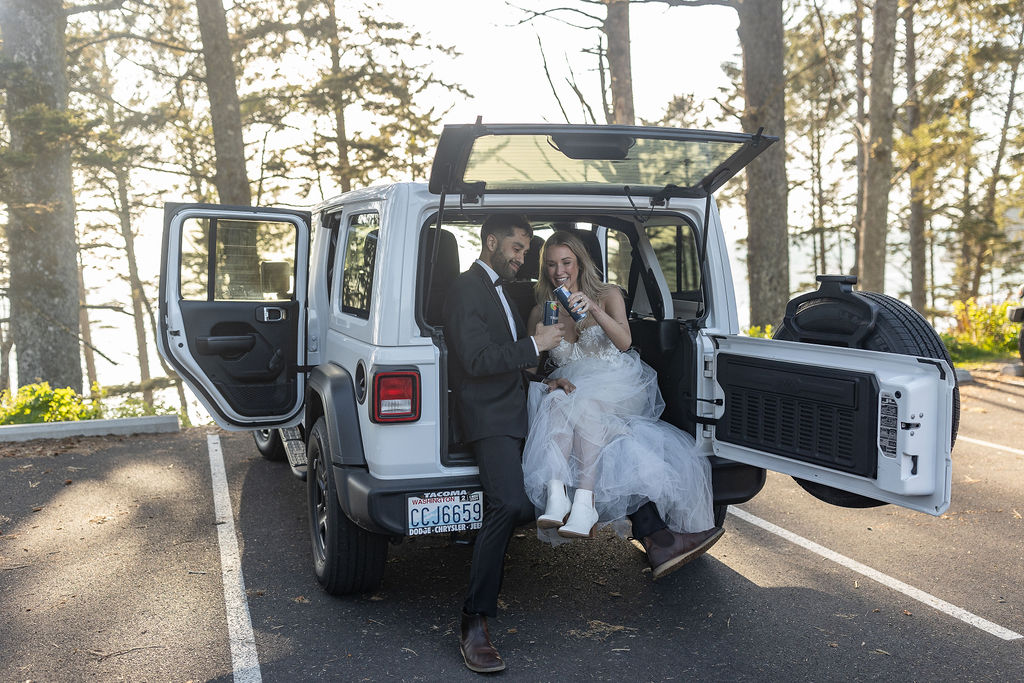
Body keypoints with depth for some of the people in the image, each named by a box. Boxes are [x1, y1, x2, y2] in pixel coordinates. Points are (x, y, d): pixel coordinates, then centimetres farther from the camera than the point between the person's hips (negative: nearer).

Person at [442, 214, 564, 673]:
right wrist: (535, 345, -13)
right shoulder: (466, 290, -7)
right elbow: (478, 360, -18)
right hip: (489, 417, -10)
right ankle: (474, 623, -20)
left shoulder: (500, 290, 24)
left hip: (513, 413, 10)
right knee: (509, 505, -25)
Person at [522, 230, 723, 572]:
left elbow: (624, 341, -10)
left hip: (616, 387, -2)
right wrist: (551, 381, -12)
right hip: (572, 388, 2)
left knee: (582, 406, -37)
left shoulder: (608, 295, 7)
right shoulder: (540, 312, 14)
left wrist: (593, 310, -27)